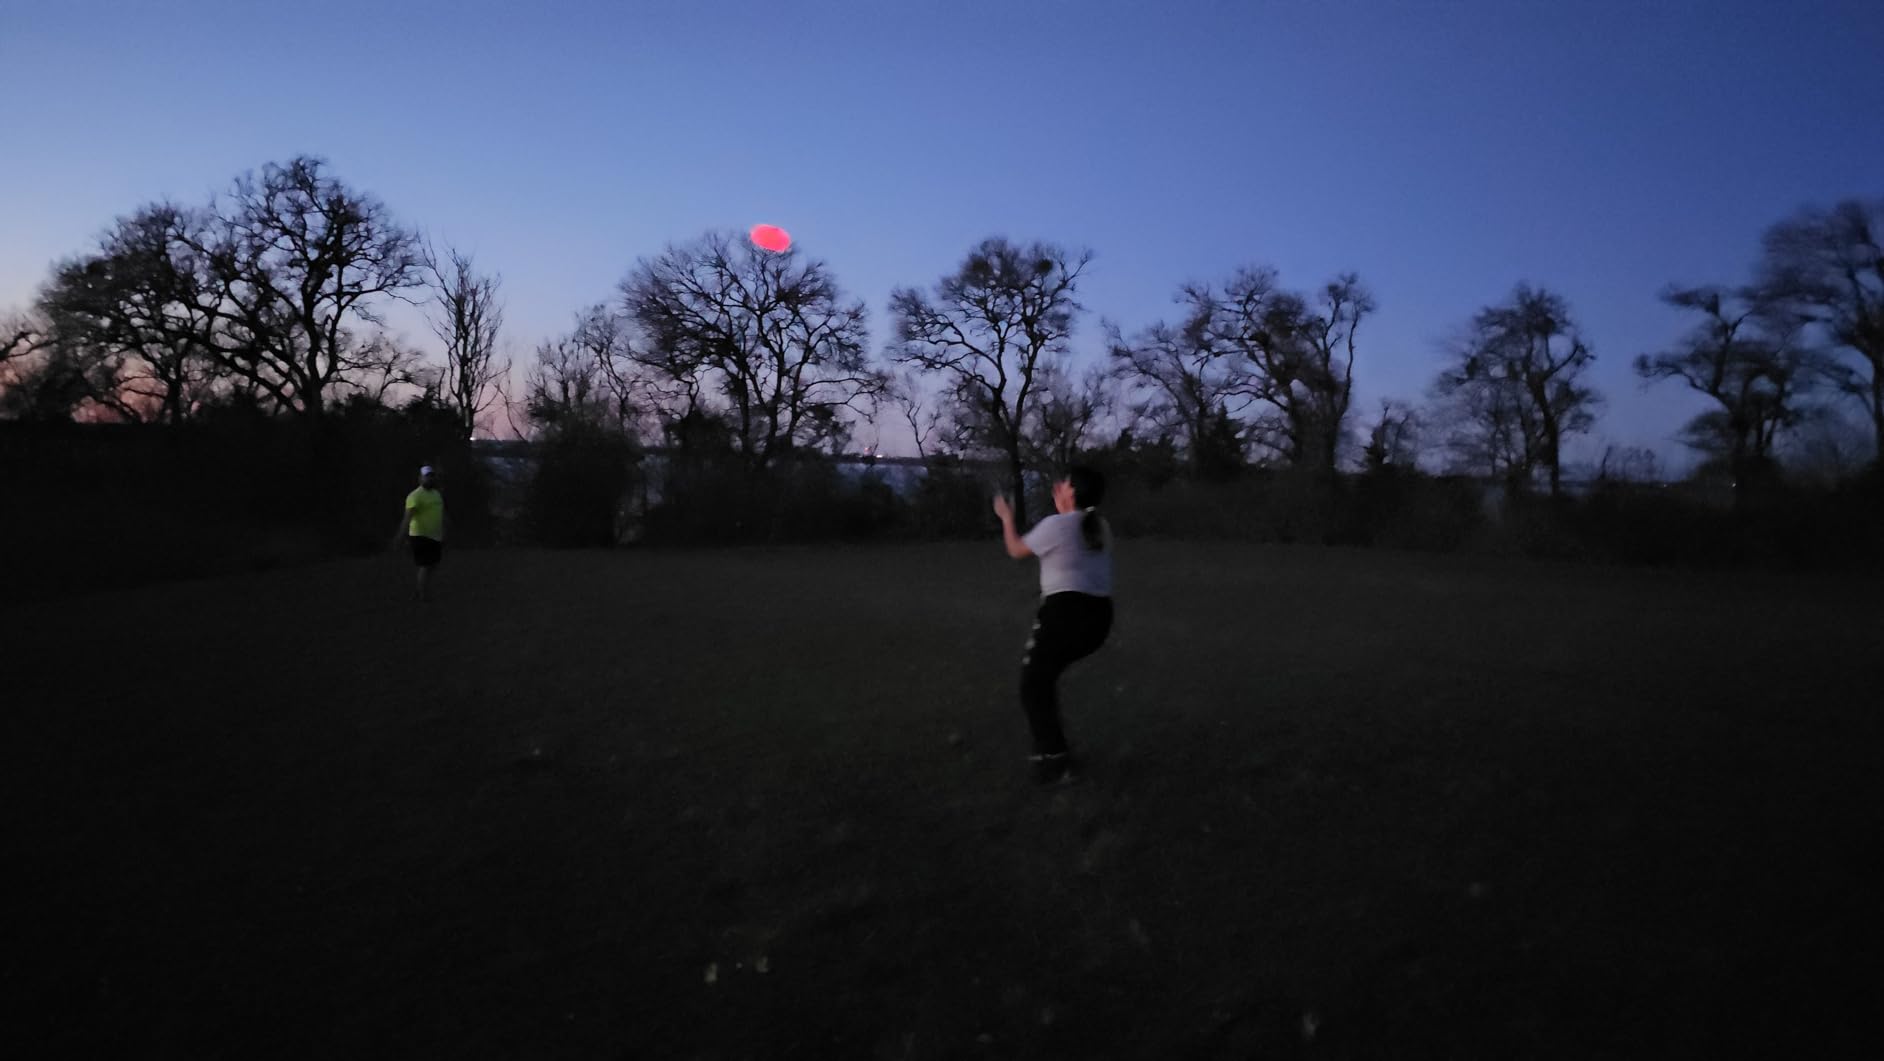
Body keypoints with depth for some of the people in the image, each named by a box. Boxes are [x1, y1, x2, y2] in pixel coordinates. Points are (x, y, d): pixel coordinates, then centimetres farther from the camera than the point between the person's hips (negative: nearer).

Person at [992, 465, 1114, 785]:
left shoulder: (1055, 525, -9)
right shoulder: (1100, 526, 12)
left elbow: (1017, 550, 6)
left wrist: (1006, 517, 20)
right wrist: (1063, 510, 33)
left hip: (1066, 611, -8)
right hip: (1100, 615, 8)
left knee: (1033, 685, 6)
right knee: (1044, 676, 25)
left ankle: (1057, 761, -1)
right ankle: (1048, 748, 26)